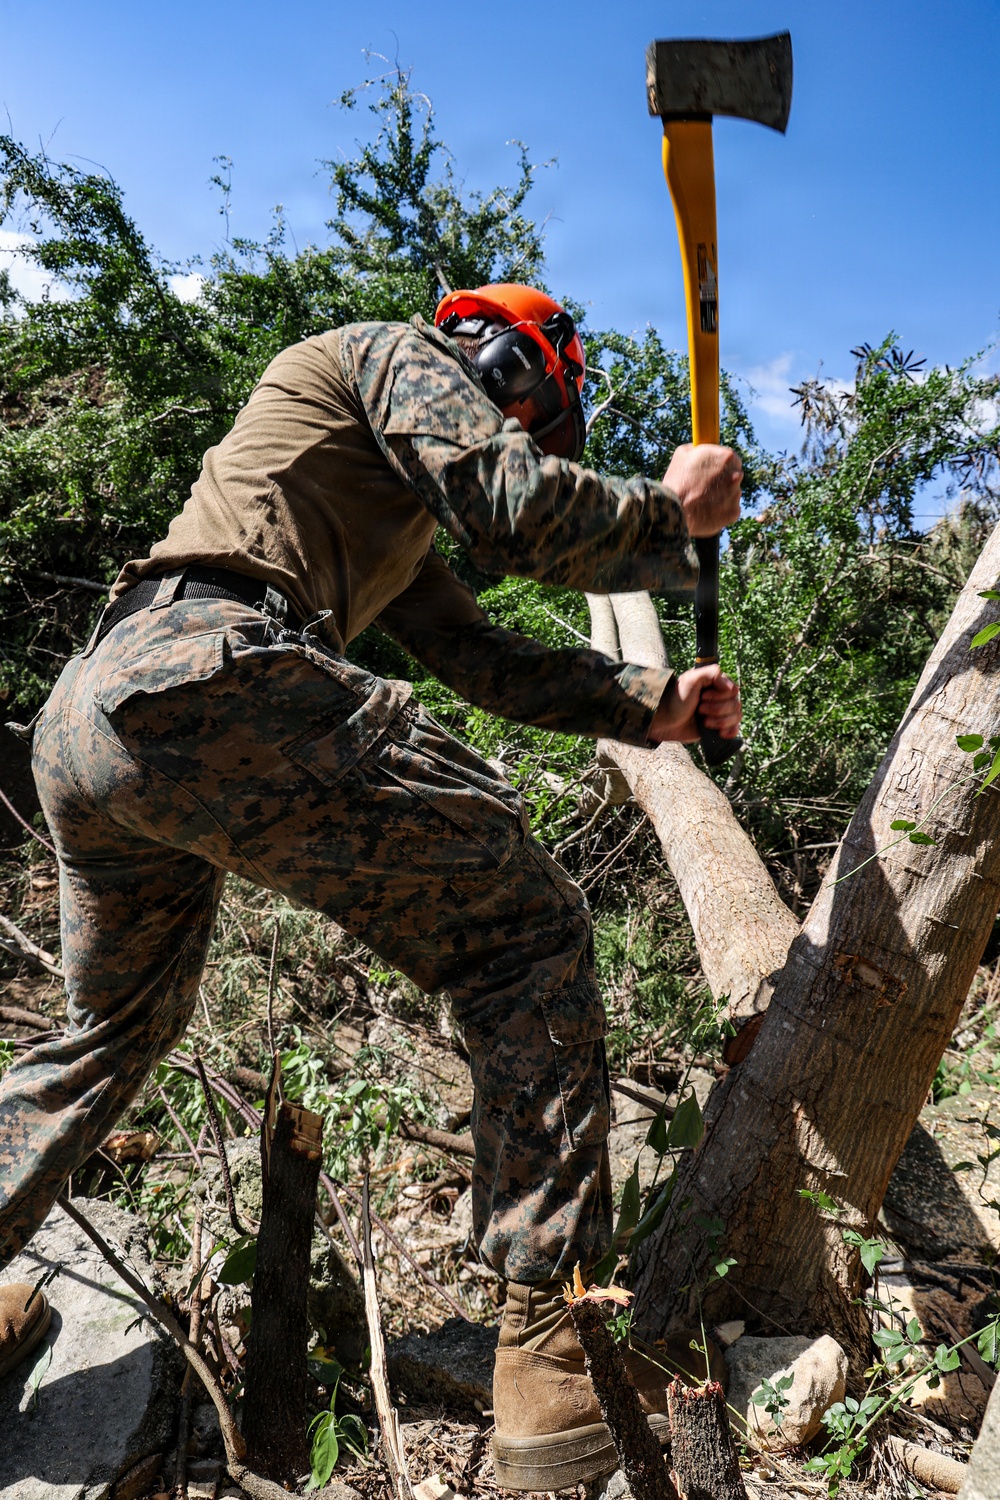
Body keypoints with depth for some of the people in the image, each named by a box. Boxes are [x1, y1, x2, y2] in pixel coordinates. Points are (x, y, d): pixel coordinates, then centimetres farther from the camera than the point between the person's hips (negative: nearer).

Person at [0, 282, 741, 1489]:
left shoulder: (393, 518, 37)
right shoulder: (402, 354, 12)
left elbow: (484, 659, 31)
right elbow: (515, 508, -6)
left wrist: (650, 704, 25)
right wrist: (673, 512, 10)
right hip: (204, 682, -11)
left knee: (114, 1028, 28)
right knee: (525, 933, -5)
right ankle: (557, 1366, -4)